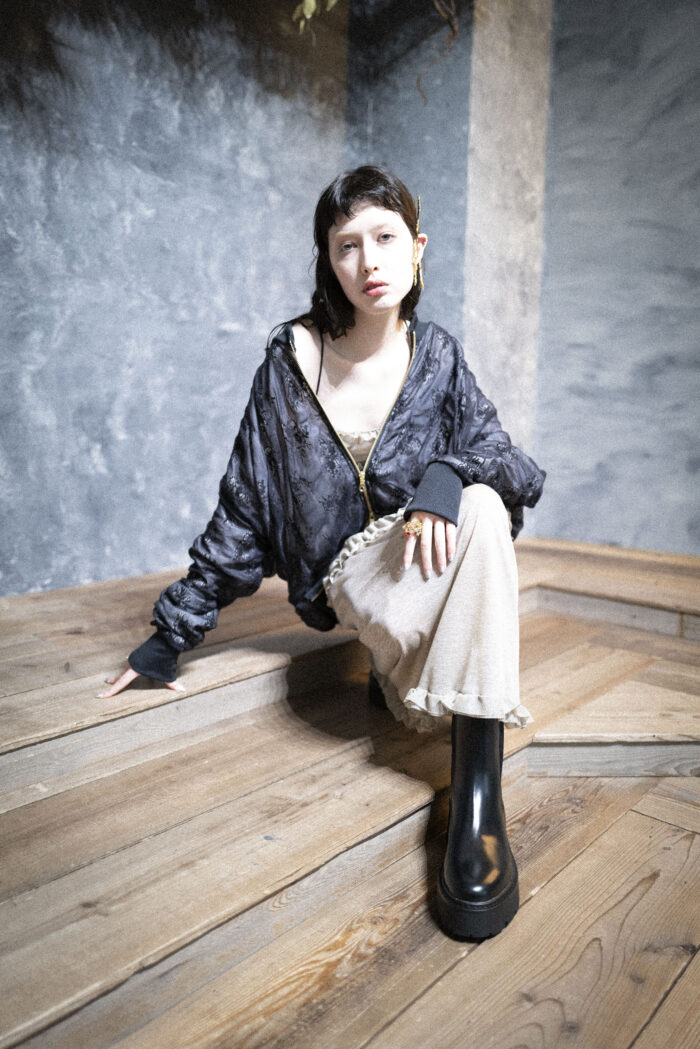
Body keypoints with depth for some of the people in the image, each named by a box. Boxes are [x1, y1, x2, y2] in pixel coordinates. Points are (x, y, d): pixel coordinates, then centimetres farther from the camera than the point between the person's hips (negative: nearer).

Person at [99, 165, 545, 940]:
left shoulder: (438, 357, 4)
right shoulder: (292, 359, -2)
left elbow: (503, 456, -2)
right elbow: (244, 500, 0)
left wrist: (447, 471, -28)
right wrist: (176, 627, 1)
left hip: (431, 548, 3)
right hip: (347, 567, -2)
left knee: (480, 505, -32)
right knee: (410, 621, -37)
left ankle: (479, 789, -31)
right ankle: (398, 665, 0)